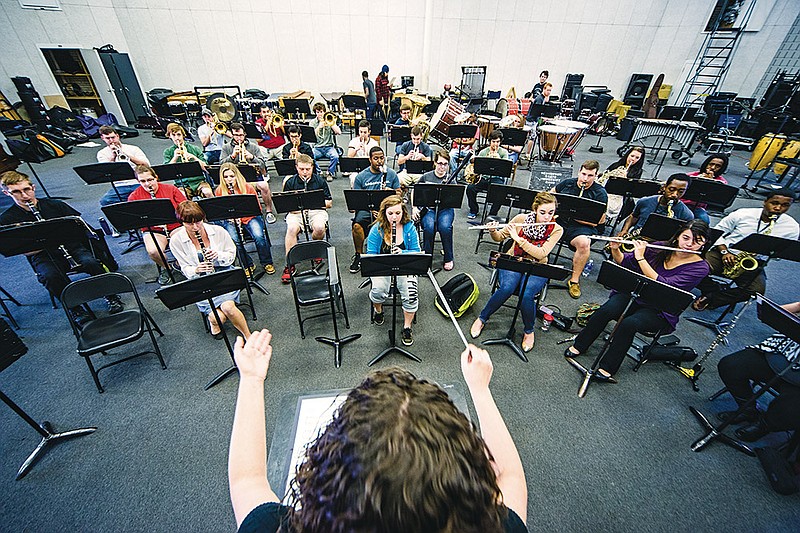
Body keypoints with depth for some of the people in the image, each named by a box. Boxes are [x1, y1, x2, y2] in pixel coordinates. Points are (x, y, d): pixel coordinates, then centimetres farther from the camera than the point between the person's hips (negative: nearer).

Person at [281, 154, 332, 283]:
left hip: (317, 211, 0)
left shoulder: (320, 181, 8)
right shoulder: (290, 182, 7)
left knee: (319, 228, -34)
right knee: (292, 229, -32)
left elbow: (329, 203, 7)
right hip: (296, 212, 0)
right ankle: (289, 265, -24)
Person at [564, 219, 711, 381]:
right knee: (605, 311, -28)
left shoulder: (700, 267, -10)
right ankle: (579, 346, -10)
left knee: (629, 323, -34)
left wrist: (641, 258, -26)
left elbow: (664, 286, -25)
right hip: (634, 294, 3)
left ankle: (607, 368, -21)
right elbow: (623, 262, 6)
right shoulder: (660, 248, 1)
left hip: (659, 312, -3)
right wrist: (615, 249, -14)